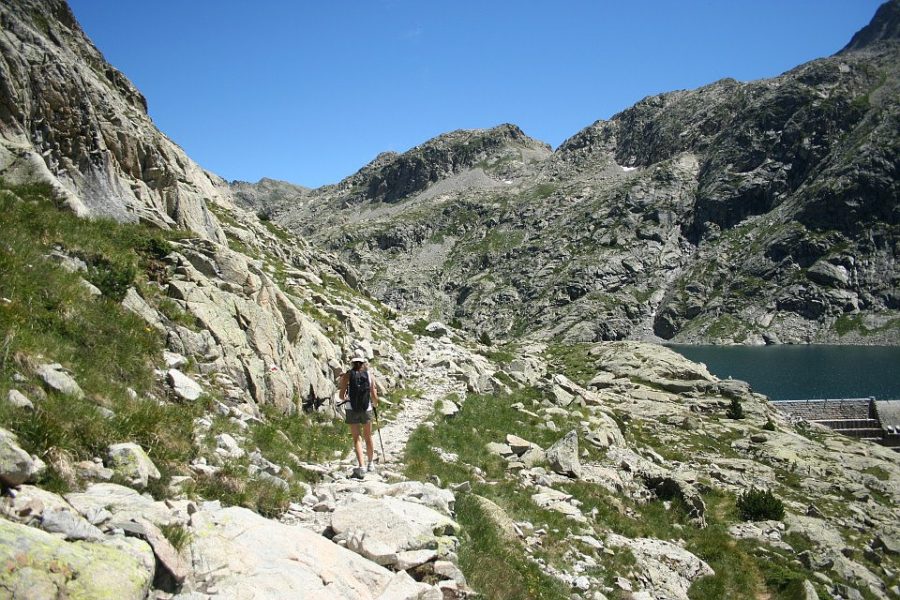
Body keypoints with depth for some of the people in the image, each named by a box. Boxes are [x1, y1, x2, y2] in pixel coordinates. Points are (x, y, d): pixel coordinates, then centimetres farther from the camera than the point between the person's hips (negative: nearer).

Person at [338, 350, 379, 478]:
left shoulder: (347, 376, -7)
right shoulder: (369, 375, -4)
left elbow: (342, 396, -9)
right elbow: (374, 397, -5)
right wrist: (375, 403, 17)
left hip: (352, 410, -1)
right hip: (366, 410, 1)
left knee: (356, 439, 5)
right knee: (368, 437, 19)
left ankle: (361, 467, -7)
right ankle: (370, 464, 31)